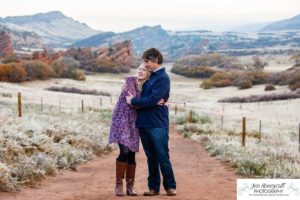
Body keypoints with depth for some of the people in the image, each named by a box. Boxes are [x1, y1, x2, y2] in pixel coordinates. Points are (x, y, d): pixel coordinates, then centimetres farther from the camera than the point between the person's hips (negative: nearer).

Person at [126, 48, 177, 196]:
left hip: (157, 124, -8)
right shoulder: (150, 77, 15)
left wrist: (134, 101, -8)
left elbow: (152, 100, -19)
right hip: (144, 123, 8)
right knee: (151, 157, 11)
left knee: (163, 156, -1)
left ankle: (170, 186, 9)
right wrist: (135, 99, -1)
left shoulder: (162, 78, -11)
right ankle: (153, 187, 16)